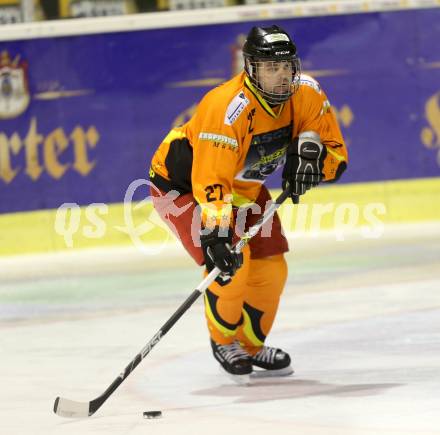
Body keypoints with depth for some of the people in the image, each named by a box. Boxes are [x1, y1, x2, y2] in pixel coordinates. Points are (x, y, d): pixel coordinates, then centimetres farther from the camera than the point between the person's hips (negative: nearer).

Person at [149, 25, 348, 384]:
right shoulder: (227, 108, -37)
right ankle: (224, 341, 5)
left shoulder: (307, 95, -16)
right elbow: (210, 181, -40)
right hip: (182, 182, -7)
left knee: (270, 269, 5)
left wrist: (309, 153, -29)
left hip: (242, 184, 7)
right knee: (231, 263, -22)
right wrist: (216, 235, -49)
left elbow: (335, 154, -7)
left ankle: (251, 347, 29)